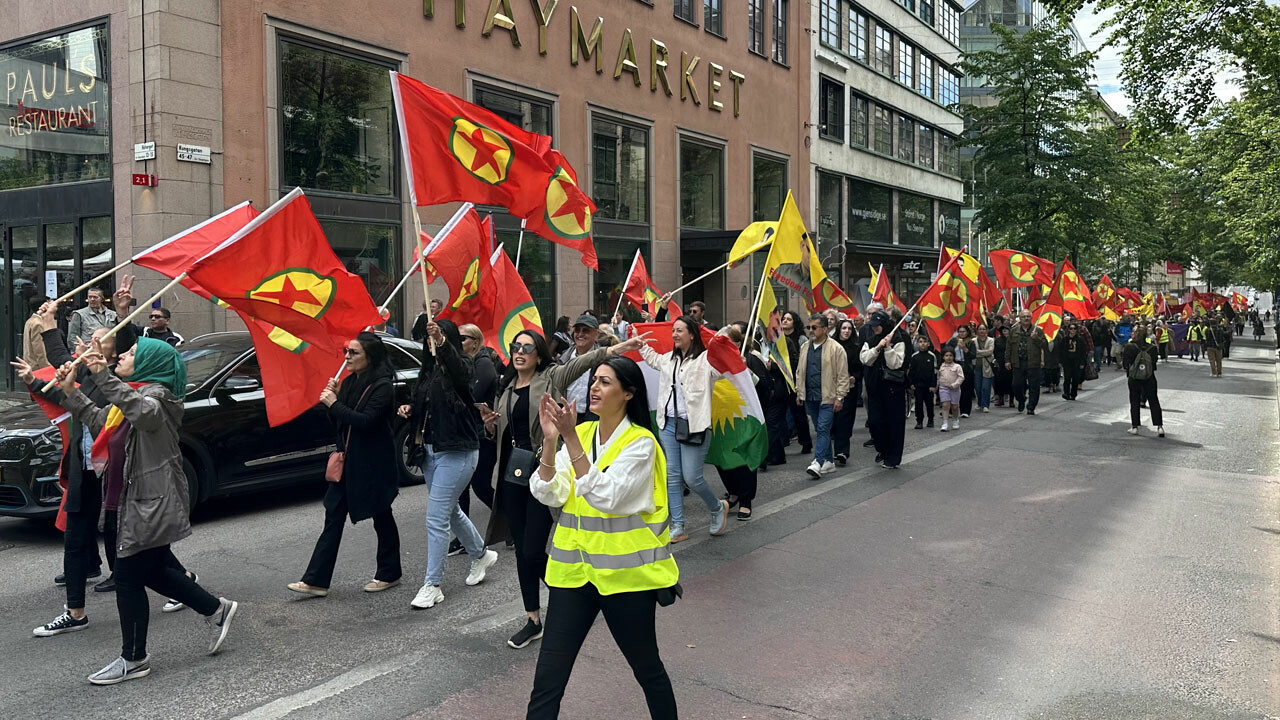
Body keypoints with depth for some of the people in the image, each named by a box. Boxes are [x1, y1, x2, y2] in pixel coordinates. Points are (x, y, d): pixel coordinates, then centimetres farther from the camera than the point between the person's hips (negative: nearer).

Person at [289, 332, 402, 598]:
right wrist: (333, 397, -5)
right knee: (333, 518, 5)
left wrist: (335, 404, -19)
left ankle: (389, 574, 24)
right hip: (347, 460, 7)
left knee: (382, 518, 8)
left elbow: (366, 421, -25)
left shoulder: (382, 386, -14)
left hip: (373, 464, -7)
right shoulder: (349, 381, 9)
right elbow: (338, 421, 11)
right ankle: (316, 580, 7)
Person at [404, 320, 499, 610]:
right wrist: (409, 409, 1)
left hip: (456, 452, -9)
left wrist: (442, 341, -55)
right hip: (430, 450, 9)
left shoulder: (460, 366, -11)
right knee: (450, 511, 20)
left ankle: (432, 585, 3)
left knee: (436, 518, -8)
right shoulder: (429, 369, 11)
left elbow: (458, 369, -38)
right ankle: (481, 554, 43)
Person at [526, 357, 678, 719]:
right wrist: (550, 439, -16)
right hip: (574, 568, 5)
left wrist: (570, 438, -26)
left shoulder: (641, 441, -11)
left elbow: (605, 496, -24)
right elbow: (549, 494, -4)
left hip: (625, 571, -4)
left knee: (647, 668, 15)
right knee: (548, 679, 3)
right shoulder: (580, 433, 6)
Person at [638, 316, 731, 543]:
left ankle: (718, 507, 25)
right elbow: (651, 357, 33)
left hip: (694, 425, -7)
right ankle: (678, 528, 15)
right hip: (668, 424, 7)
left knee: (692, 478, -5)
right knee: (672, 476, 7)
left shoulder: (705, 360, -9)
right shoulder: (668, 359, 12)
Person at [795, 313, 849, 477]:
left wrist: (840, 397, -11)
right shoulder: (805, 348, 11)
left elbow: (842, 375, -8)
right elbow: (800, 372, 19)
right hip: (810, 396, 6)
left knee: (823, 428, -13)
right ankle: (829, 461, 21)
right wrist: (799, 392, 14)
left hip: (828, 397, -6)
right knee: (820, 430, 12)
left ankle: (818, 462, -18)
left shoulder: (836, 349, -8)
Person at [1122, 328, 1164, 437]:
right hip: (1149, 379, 1)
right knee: (1154, 402, 9)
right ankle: (1159, 426, 4)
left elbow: (1126, 364, -7)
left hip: (1134, 379, -1)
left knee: (1134, 402, 9)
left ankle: (1135, 427, 10)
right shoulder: (1152, 348, -7)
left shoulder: (1129, 347, -12)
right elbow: (1154, 363, -1)